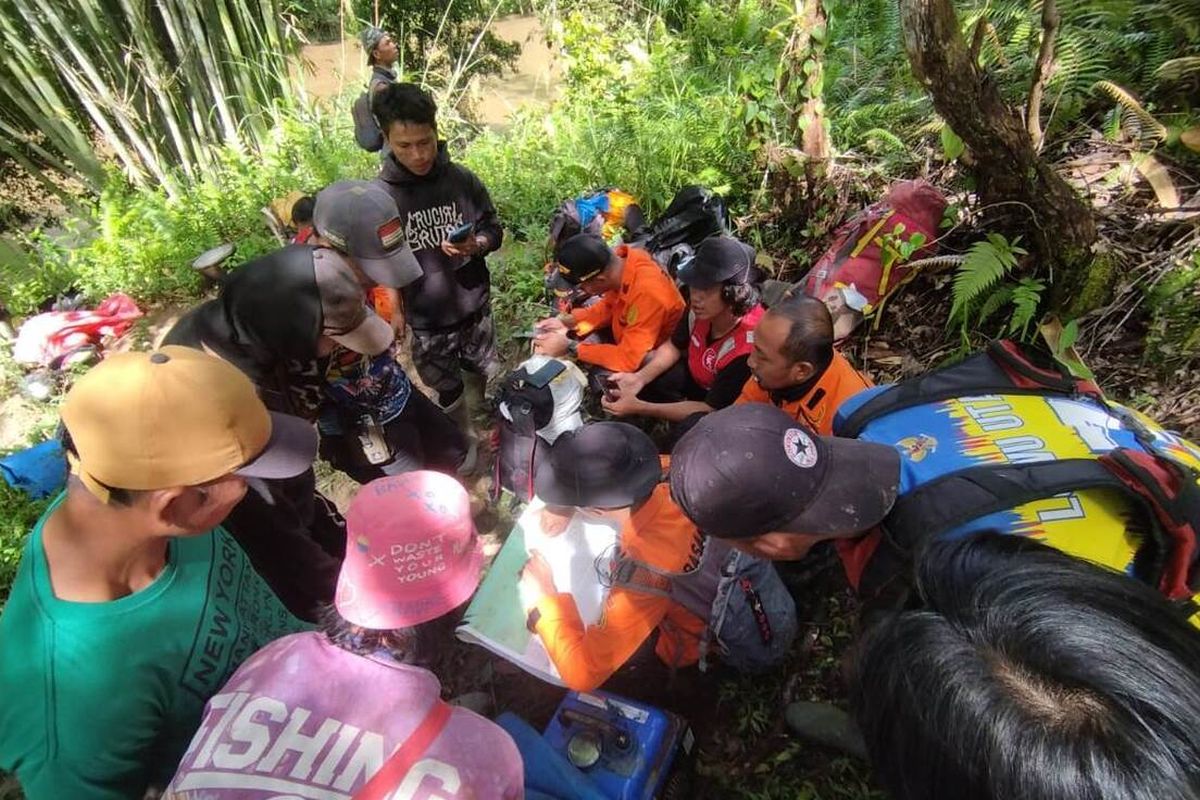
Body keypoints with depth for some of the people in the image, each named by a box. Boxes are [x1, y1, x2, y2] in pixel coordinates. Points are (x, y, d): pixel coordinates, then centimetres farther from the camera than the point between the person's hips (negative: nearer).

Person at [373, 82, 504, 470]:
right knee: (448, 391, 16)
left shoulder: (462, 179, -8)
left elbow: (494, 230, 1)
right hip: (425, 320, -1)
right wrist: (392, 310, -6)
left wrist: (475, 245, -20)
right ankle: (465, 440, 42)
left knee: (495, 378, 18)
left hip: (474, 306, 1)